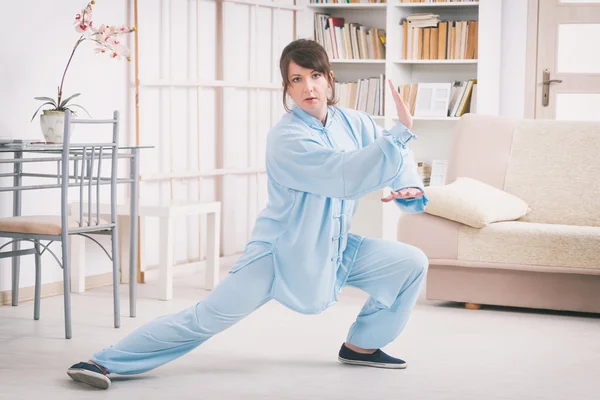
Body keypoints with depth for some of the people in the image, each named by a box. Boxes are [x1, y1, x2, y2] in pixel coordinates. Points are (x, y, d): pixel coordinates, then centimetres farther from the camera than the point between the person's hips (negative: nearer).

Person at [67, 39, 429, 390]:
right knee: (207, 318, -15)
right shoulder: (286, 138, -23)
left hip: (335, 249, 7)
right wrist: (403, 130, -36)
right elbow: (348, 177, -34)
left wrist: (410, 187, -15)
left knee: (411, 263, 1)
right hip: (281, 252, -7)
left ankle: (361, 347, 18)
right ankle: (103, 362, -11)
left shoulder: (353, 123, -3)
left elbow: (396, 154, 8)